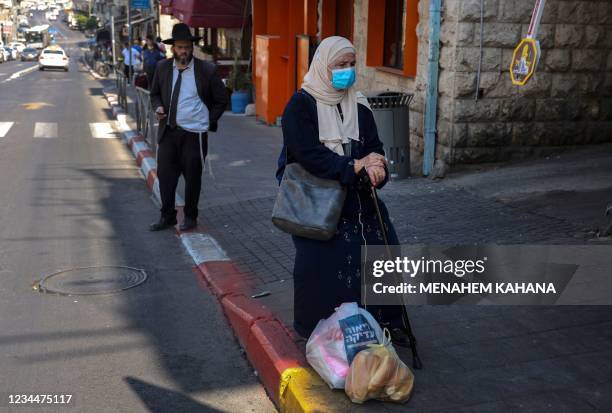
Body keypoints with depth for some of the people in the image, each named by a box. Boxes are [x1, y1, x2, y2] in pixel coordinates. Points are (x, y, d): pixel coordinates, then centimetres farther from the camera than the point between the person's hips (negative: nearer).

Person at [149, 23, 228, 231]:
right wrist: (158, 107, -1)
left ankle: (190, 217, 21)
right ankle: (167, 216, 20)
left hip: (194, 133, -3)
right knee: (165, 175, 6)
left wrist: (209, 122, -1)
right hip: (168, 131, 3)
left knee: (192, 177, 5)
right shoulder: (162, 67, 6)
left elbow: (221, 99, 4)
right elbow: (155, 93, 20)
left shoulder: (207, 70, -4)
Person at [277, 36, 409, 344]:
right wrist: (353, 167, -22)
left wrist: (375, 161, -21)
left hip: (357, 199, 6)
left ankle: (385, 321, 20)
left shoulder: (358, 105, 8)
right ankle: (321, 332, 14)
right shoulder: (301, 104, -8)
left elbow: (374, 144, 3)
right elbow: (308, 153, -19)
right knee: (323, 264, -5)